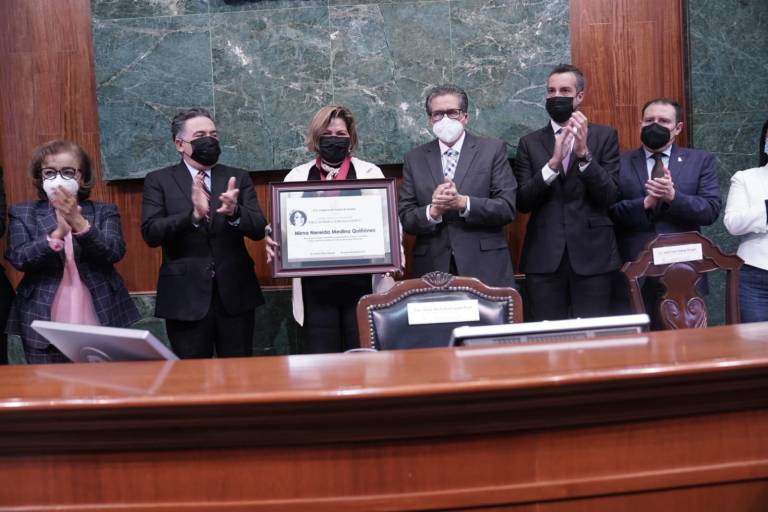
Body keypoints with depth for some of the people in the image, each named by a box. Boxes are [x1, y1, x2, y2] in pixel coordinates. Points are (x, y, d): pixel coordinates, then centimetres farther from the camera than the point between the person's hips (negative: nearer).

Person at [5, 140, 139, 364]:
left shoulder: (104, 211, 6)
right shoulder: (22, 213, 7)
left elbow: (115, 252, -9)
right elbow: (18, 258, -7)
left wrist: (78, 222, -23)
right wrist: (57, 234, -23)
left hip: (102, 322, 0)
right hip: (43, 328, 0)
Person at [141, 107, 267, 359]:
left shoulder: (238, 178, 7)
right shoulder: (159, 180, 2)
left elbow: (258, 229, -2)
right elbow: (151, 233, -10)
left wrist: (234, 212, -23)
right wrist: (193, 215, -25)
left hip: (235, 294, 2)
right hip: (186, 296, -2)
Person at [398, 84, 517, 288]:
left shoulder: (493, 149, 4)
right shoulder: (415, 158, 9)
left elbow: (507, 208, -4)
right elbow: (404, 217, 4)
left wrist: (463, 202, -17)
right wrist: (432, 211, -16)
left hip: (485, 269, -1)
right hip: (433, 269, 1)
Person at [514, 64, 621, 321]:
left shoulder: (604, 136, 6)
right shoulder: (530, 142, 8)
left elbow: (610, 195, -4)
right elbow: (523, 202, -2)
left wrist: (584, 153, -17)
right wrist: (552, 163, -16)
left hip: (592, 254, -1)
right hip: (544, 257, 1)